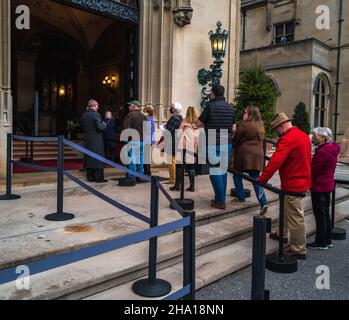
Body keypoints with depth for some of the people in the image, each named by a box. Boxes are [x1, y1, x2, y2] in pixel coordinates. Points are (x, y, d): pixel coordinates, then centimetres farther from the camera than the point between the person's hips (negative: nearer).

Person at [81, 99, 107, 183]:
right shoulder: (95, 114, -14)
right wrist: (104, 124, -1)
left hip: (87, 140, 7)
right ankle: (99, 178, 0)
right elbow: (100, 127, -20)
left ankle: (90, 177, 17)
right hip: (96, 141, -7)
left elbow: (83, 127, 15)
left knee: (89, 158, 12)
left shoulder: (84, 115, 8)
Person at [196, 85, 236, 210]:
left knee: (215, 172, 0)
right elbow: (233, 128, 9)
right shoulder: (231, 108, 8)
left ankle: (220, 201, 0)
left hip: (213, 144, -6)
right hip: (227, 144, 6)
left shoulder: (211, 105, -9)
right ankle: (220, 198, 21)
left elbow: (199, 123, -4)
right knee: (223, 171, 14)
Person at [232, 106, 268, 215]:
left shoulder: (244, 125, -9)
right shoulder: (260, 126, 13)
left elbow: (236, 140, 0)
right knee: (256, 179, 5)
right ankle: (263, 203, -6)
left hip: (245, 154, -6)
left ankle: (241, 197, 18)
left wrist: (233, 148, 17)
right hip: (257, 156, 6)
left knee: (237, 175, 14)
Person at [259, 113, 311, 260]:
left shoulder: (288, 138, -22)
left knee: (295, 217, -1)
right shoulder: (303, 135, 11)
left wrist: (262, 179, -25)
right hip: (303, 180, 10)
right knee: (286, 208, 25)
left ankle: (299, 250, 10)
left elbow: (276, 160, -30)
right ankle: (282, 233, 42)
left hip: (293, 184, -10)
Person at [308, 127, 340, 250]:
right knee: (325, 213, 18)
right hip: (328, 186, 10)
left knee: (320, 214, 0)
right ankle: (328, 240, 28)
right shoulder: (332, 148, 9)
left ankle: (321, 242, 10)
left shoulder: (323, 151, -22)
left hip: (319, 187, -10)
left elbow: (313, 170, -19)